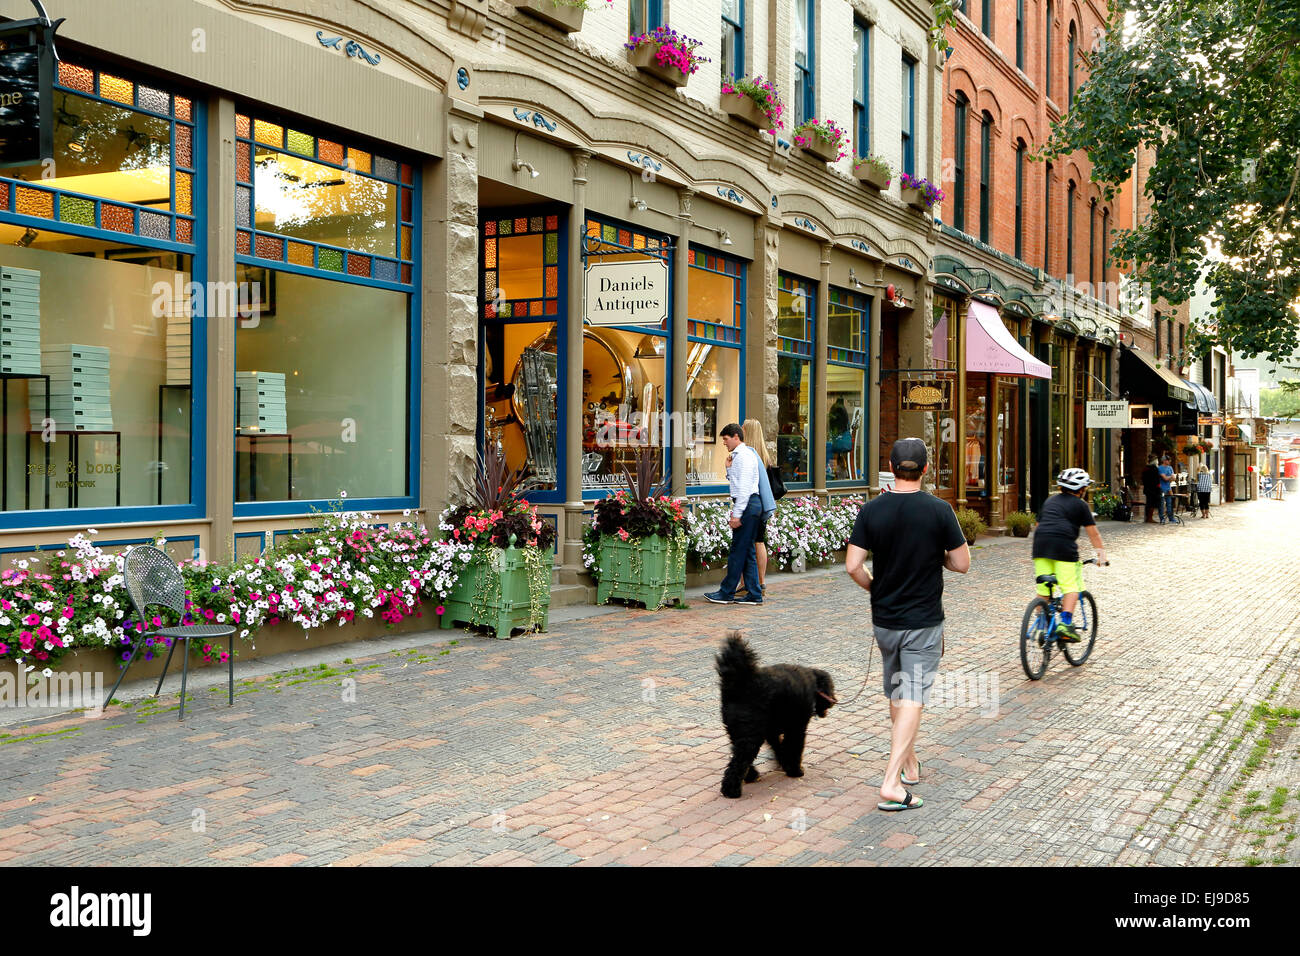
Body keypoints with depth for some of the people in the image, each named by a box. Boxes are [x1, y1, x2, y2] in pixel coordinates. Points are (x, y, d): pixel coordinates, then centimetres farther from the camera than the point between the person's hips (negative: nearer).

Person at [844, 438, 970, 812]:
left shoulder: (871, 510, -6)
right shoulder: (939, 510, -11)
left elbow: (853, 565, -9)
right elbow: (962, 563, -6)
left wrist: (875, 588, 9)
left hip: (884, 619, 3)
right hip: (924, 622, -3)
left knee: (897, 694, 19)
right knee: (912, 699, -3)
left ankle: (909, 765, 33)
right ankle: (892, 783, -11)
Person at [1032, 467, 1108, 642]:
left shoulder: (1050, 501, 26)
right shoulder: (1080, 504, 11)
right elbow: (1093, 533, 13)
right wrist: (1101, 553, 22)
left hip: (1040, 543, 5)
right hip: (1064, 545, -5)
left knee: (1043, 589, 9)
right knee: (1071, 588, 0)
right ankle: (1065, 623, -14)